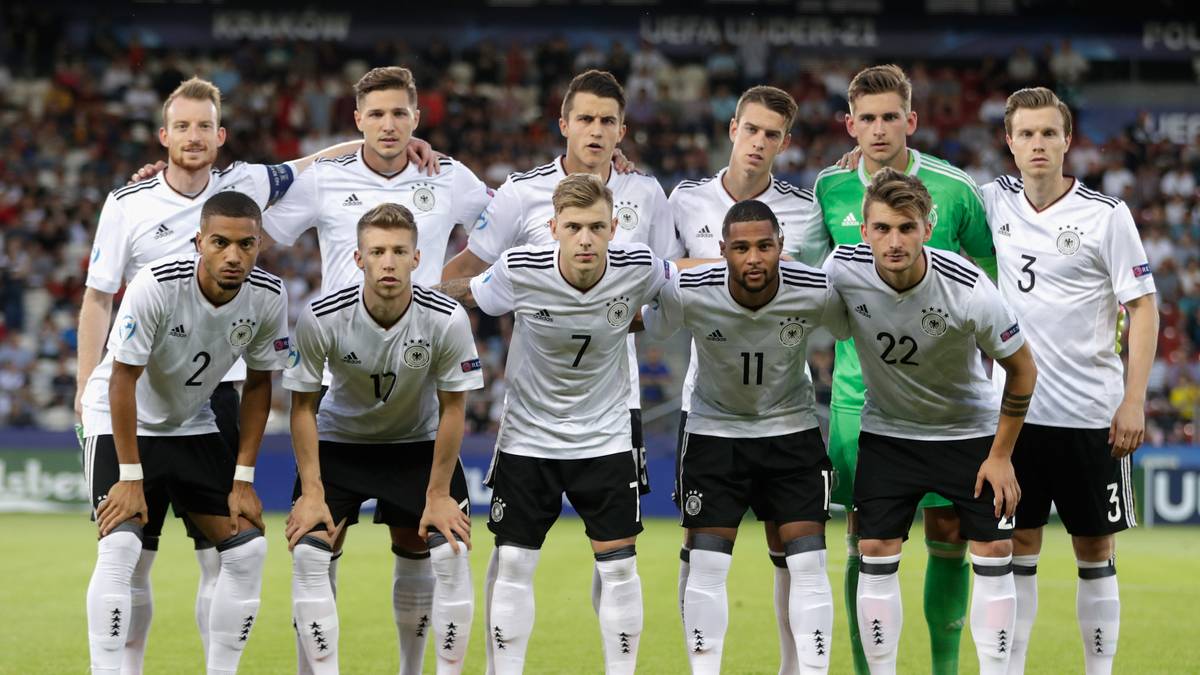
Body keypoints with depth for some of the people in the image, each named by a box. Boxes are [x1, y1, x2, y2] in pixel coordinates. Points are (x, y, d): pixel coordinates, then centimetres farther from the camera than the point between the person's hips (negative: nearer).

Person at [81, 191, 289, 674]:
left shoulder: (268, 298, -16)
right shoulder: (156, 285, -30)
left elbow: (258, 384, -3)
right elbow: (123, 380, -22)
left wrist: (243, 479, -5)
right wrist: (130, 476, -21)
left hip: (192, 427, 5)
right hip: (119, 422, -5)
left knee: (248, 549, -4)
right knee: (120, 546, -23)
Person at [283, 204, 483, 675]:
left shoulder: (447, 320, -24)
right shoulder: (321, 319, -25)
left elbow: (452, 408, -12)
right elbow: (303, 405, -12)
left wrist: (438, 494, -11)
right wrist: (312, 491, -14)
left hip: (418, 444, 0)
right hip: (338, 441, 0)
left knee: (450, 555, -13)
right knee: (308, 553, -15)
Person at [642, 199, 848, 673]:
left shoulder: (819, 292, -22)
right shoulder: (686, 292, -24)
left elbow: (855, 331, -1)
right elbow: (645, 326, -2)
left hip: (792, 428, 0)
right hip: (714, 429, 0)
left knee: (808, 562, -7)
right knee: (706, 564, -5)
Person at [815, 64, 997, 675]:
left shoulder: (954, 189, -4)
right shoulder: (830, 189, 1)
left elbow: (995, 277, 8)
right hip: (859, 389, 1)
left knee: (948, 534, 0)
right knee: (864, 540, 1)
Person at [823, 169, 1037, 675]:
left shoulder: (971, 291, -28)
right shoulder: (842, 270, -22)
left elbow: (1022, 368, -12)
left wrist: (1000, 455, -10)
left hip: (970, 430, -2)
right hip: (887, 431, 2)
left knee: (994, 554, -6)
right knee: (876, 556, -5)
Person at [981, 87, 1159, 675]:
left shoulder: (1106, 215, -7)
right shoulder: (997, 202, 2)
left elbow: (1143, 307, -5)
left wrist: (1134, 400, -11)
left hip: (1091, 412, -3)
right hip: (1014, 407, 3)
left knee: (1095, 551, 4)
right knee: (1017, 546, 6)